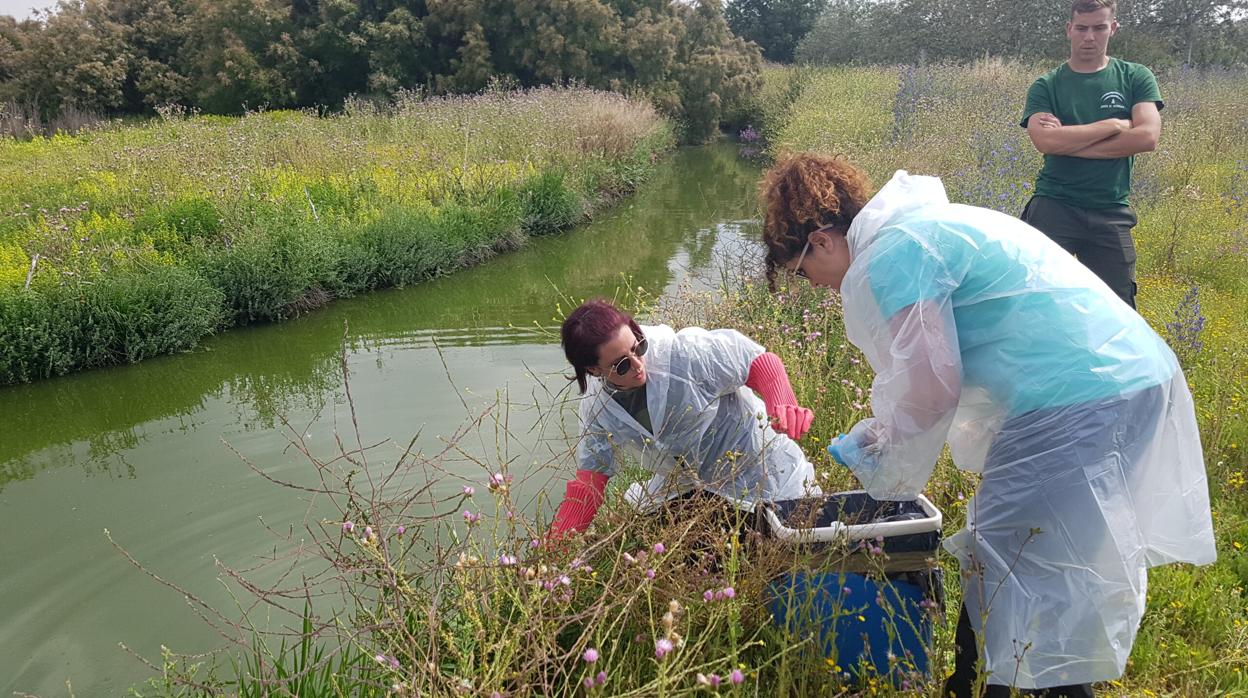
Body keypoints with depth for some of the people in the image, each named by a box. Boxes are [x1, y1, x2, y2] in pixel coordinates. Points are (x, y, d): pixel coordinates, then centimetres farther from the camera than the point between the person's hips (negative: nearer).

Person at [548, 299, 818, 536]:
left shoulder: (684, 351, -30)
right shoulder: (596, 408, -13)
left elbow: (758, 362, -22)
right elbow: (588, 484, -6)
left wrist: (783, 406, -43)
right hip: (684, 487, 5)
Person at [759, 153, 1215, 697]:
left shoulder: (889, 257, -12)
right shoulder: (926, 224, 19)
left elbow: (930, 386, -14)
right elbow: (939, 362, 25)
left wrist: (888, 454, 4)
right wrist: (887, 431, 21)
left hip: (1075, 403, -10)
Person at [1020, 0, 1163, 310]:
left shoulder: (1136, 78, 6)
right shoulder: (1046, 86, 3)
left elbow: (1147, 136, -10)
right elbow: (1045, 141, -16)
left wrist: (1069, 140, -12)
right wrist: (1114, 125, -10)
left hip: (1112, 211, 1)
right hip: (1054, 206, -1)